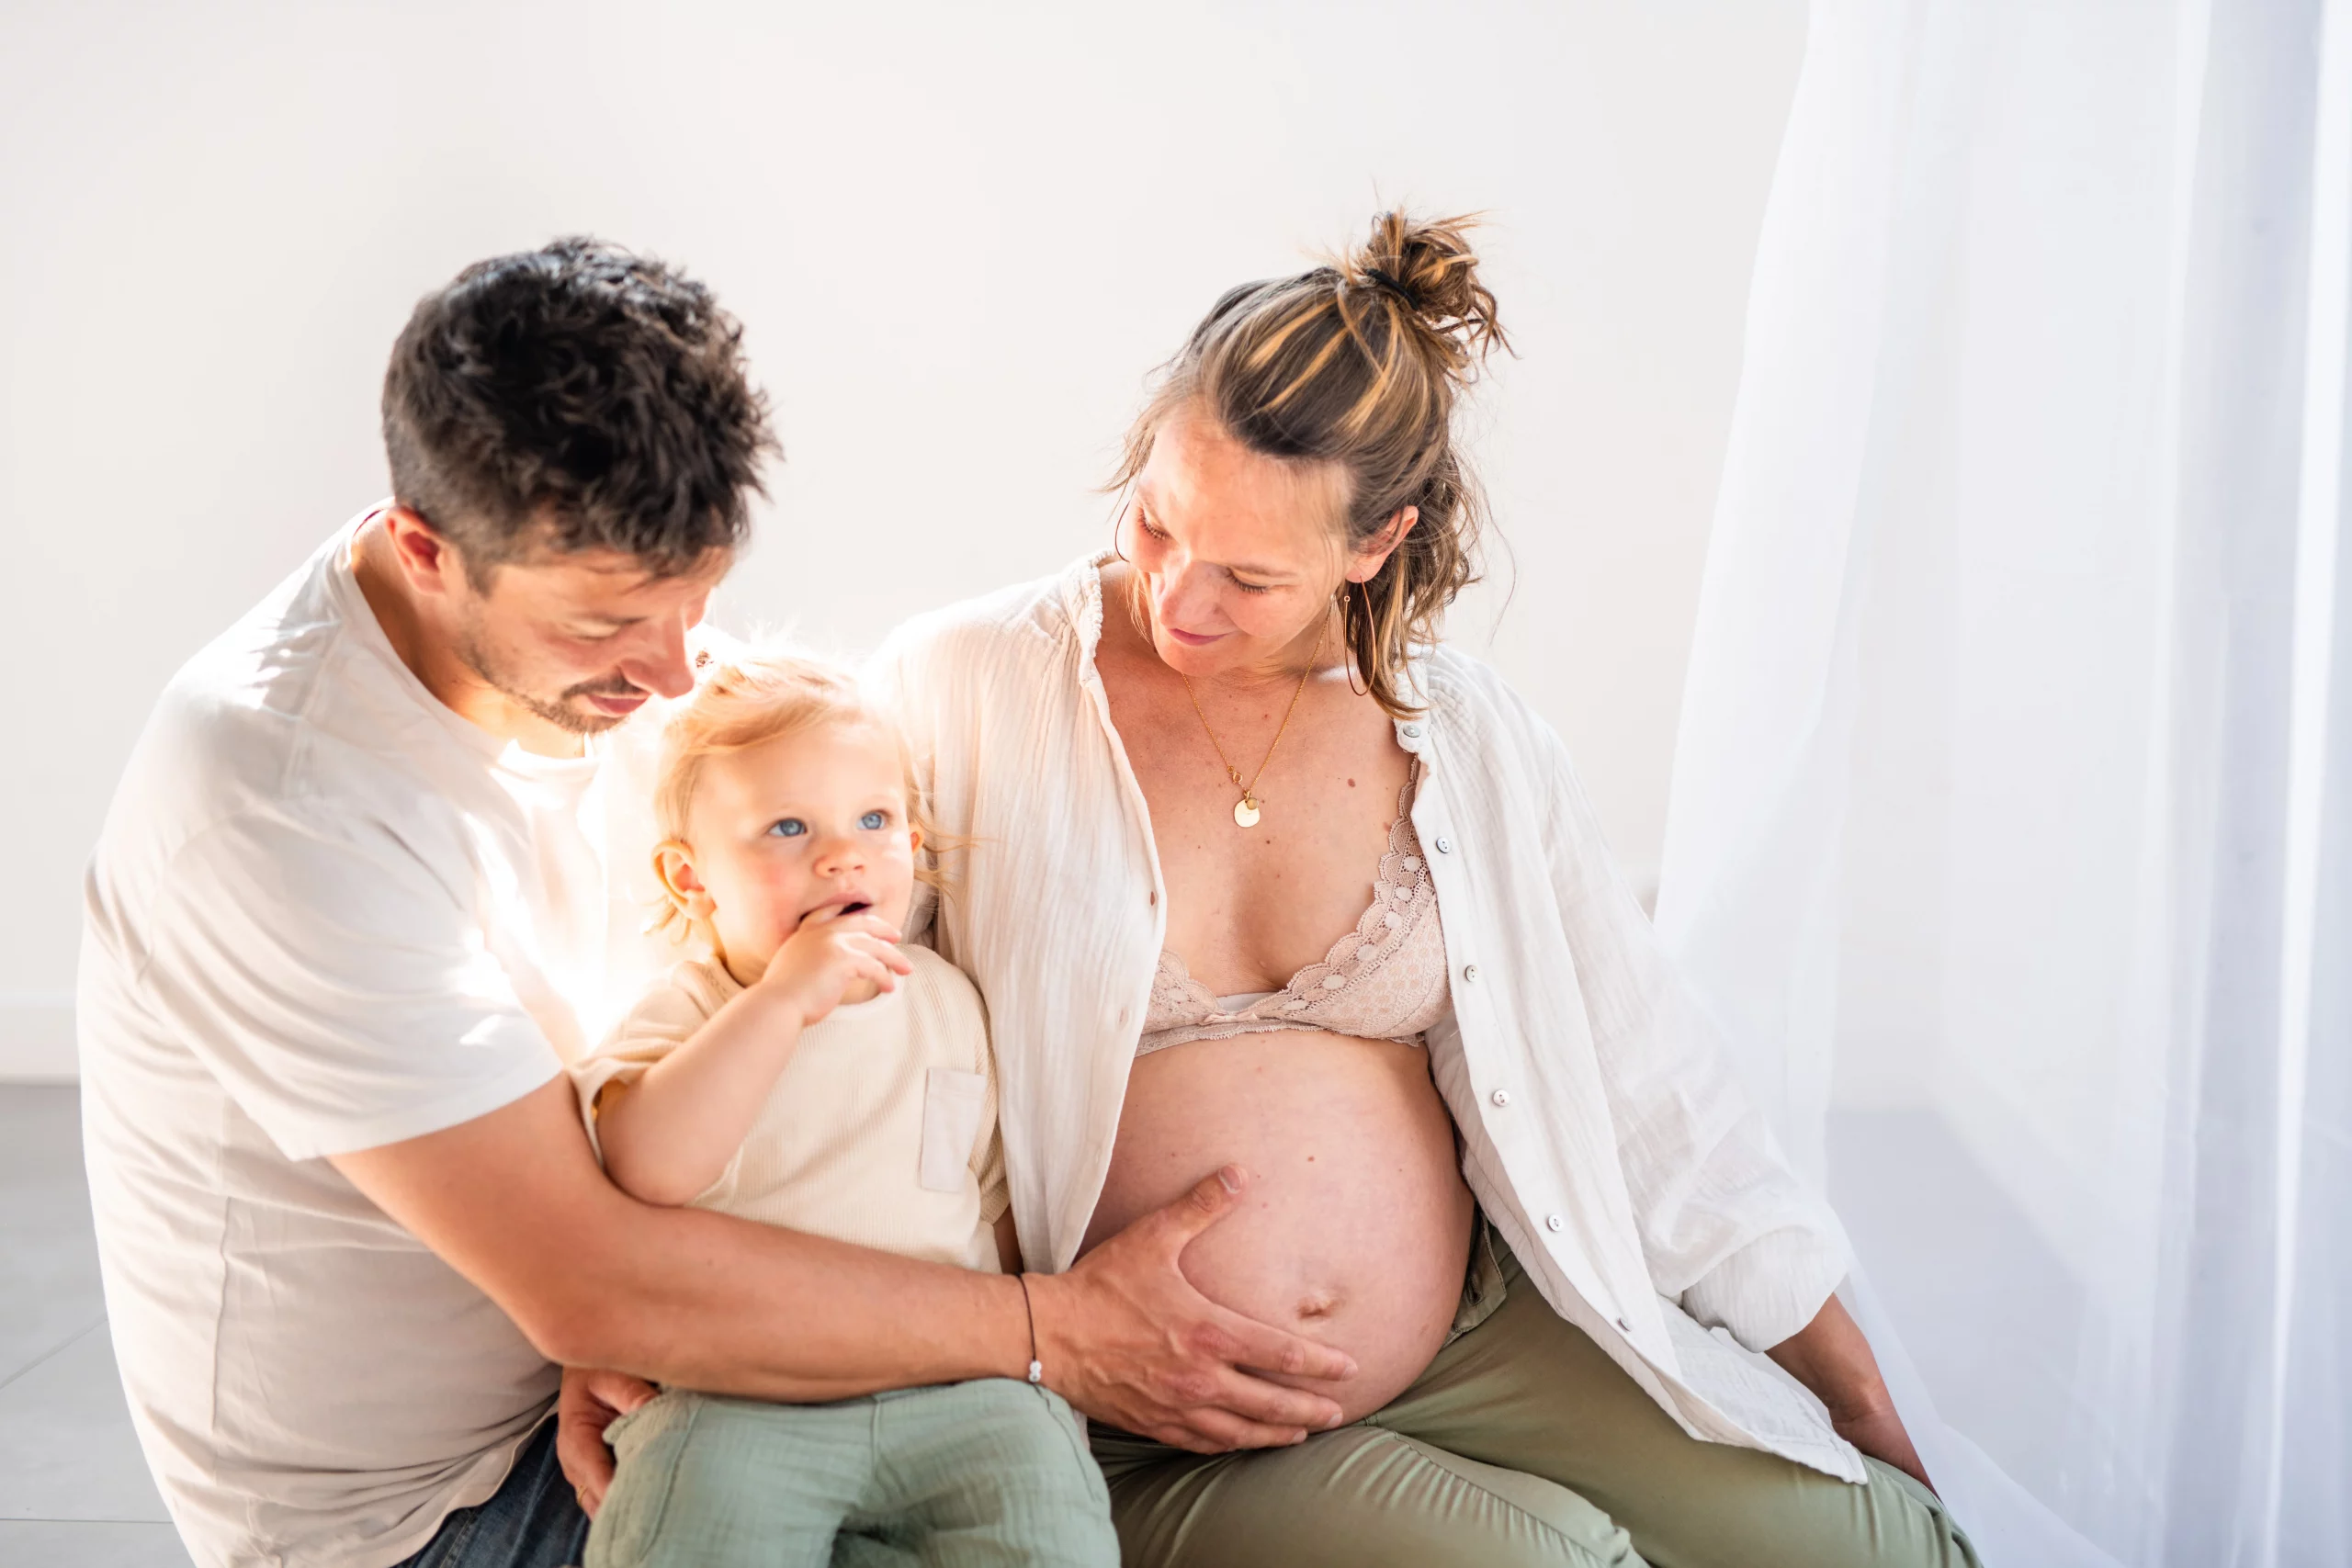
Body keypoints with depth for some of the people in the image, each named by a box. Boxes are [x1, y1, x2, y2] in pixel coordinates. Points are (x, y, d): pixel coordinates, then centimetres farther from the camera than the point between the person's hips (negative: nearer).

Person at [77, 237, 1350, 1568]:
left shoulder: (595, 654, -7)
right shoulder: (284, 801, -31)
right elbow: (584, 1287, -31)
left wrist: (638, 1325, -16)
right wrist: (1051, 1334, -27)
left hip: (594, 1403, 7)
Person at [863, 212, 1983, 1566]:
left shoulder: (1466, 737, 2)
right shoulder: (962, 691, -7)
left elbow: (1641, 1079, 8)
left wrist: (1856, 1392, 12)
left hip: (1469, 1342, 3)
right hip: (1151, 1444, -3)